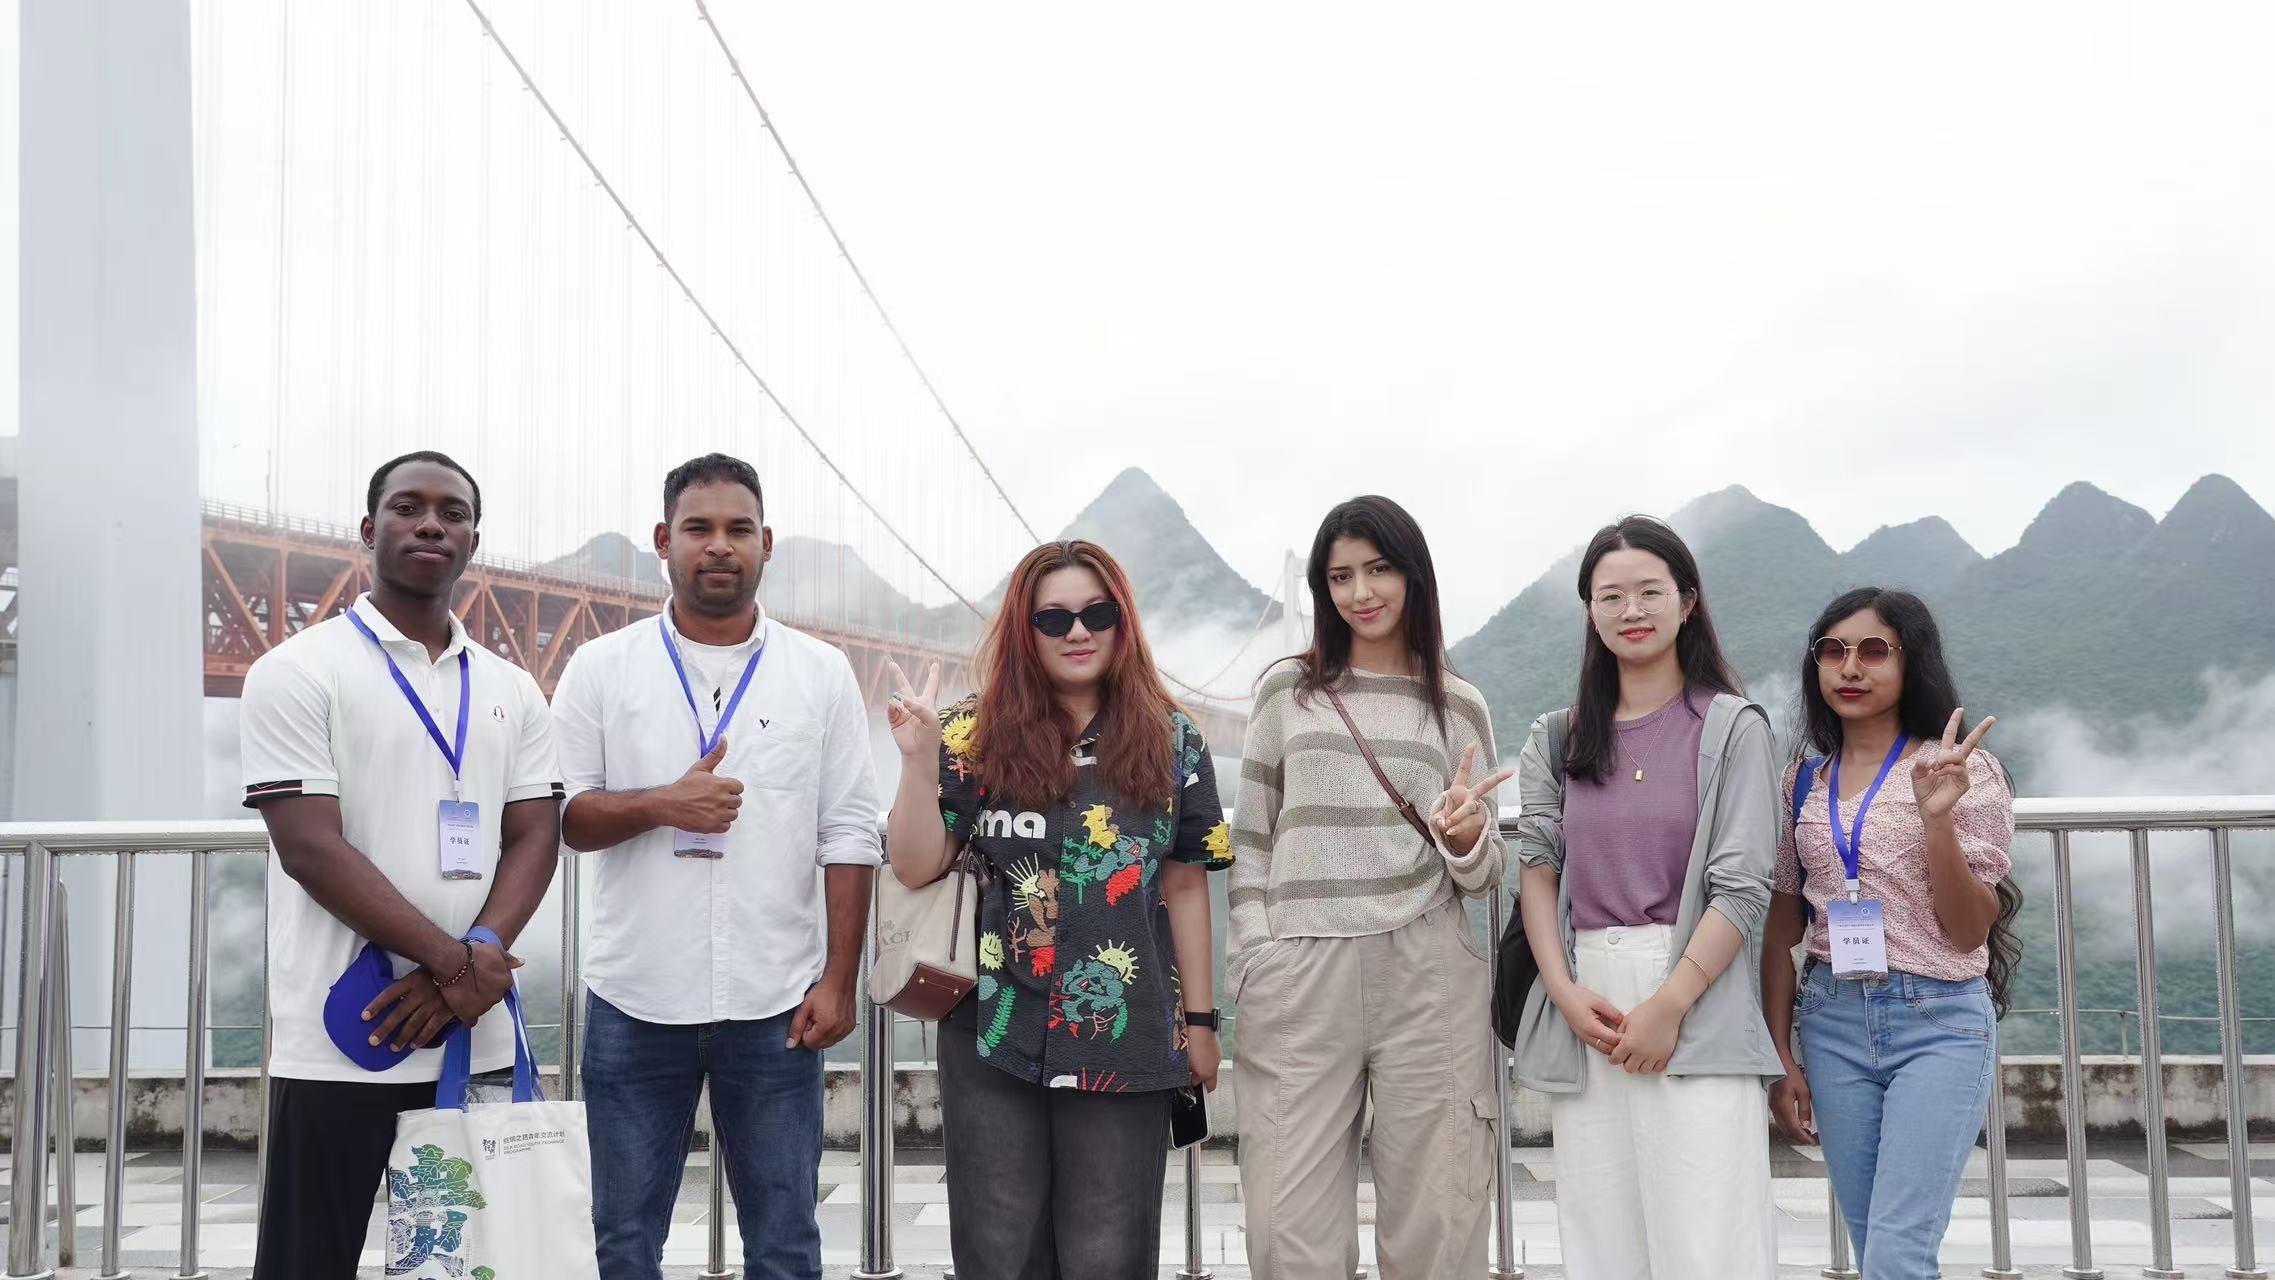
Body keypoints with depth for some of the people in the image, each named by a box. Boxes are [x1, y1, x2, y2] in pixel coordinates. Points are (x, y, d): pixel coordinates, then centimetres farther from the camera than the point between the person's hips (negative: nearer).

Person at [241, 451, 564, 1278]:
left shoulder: (511, 690, 12)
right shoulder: (298, 673, -4)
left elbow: (535, 837, 6)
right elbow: (311, 848, -12)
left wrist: (480, 960, -13)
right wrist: (457, 963, -16)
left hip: (478, 1039, 5)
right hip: (341, 1041, -5)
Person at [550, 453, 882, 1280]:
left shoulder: (821, 674, 3)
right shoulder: (601, 668, 3)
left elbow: (849, 838, 2)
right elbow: (554, 813, 1)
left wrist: (839, 980, -4)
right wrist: (661, 804, -17)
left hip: (776, 1005, 0)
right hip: (634, 1002, 0)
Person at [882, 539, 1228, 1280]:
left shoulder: (1170, 742, 4)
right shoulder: (977, 737, 1)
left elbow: (1184, 885, 7)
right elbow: (915, 869, -2)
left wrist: (1199, 1019, 6)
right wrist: (919, 760, -14)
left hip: (1125, 1040, 0)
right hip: (995, 1035, 0)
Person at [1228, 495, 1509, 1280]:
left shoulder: (1459, 706, 11)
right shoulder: (1287, 690, 10)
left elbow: (1481, 877, 11)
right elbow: (1252, 843, 12)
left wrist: (1467, 838, -11)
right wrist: (1253, 962, 1)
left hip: (1427, 976, 0)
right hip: (1300, 979, 0)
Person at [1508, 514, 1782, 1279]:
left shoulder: (1730, 727, 2)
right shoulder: (1560, 739, 15)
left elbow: (1743, 887, -4)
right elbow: (1536, 869, 10)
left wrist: (1670, 1004, -12)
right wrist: (1564, 992, -5)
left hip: (1696, 1008, -4)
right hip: (1585, 1010, 4)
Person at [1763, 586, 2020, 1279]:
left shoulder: (1964, 770, -4)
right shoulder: (1803, 780, 9)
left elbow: (1968, 932, -9)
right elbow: (1782, 930, 12)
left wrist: (1936, 818, -22)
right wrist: (1779, 1058, 8)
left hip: (1940, 1021, -4)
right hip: (1833, 1021, 4)